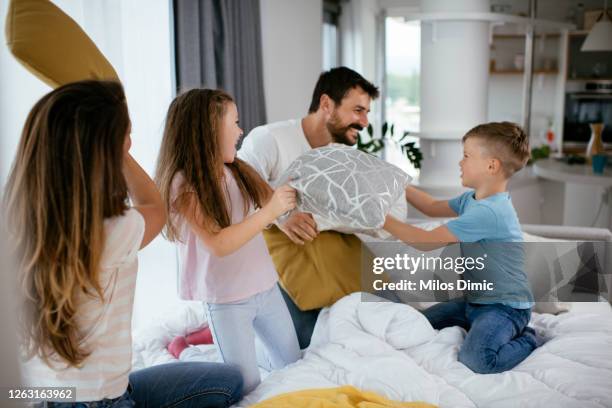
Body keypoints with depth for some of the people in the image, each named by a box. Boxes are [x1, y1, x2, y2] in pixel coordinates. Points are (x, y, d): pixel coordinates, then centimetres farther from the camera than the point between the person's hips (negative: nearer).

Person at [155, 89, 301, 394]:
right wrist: (270, 212, -28)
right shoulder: (184, 185, -18)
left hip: (265, 287, 7)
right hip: (226, 300, -6)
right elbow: (218, 244, -26)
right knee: (248, 386, 5)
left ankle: (243, 350, 36)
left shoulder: (237, 171, 1)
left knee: (293, 366, 18)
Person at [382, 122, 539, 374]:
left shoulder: (487, 211, -27)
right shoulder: (473, 199, 5)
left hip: (505, 305, -9)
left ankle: (526, 341, -2)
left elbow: (427, 242, -25)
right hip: (476, 298, 9)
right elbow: (433, 207, 20)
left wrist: (384, 220, -17)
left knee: (476, 359, -30)